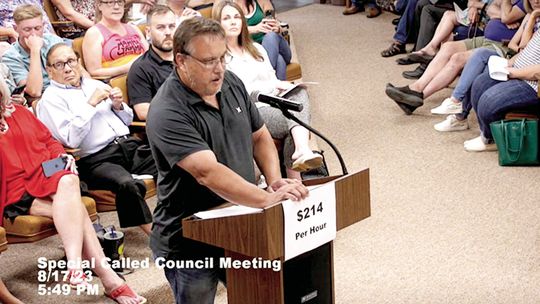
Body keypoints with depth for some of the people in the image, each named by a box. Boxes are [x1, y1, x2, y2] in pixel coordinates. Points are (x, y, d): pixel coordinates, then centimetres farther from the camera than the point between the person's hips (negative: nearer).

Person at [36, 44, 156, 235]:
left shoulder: (95, 84, 24)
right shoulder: (51, 98, 5)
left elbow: (127, 120, 30)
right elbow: (71, 140, -10)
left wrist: (118, 105, 8)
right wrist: (91, 103, -9)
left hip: (129, 145, 7)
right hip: (96, 160, -6)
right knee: (128, 185, -37)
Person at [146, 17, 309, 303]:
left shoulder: (231, 83, 0)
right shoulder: (167, 113, -24)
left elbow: (260, 137, 11)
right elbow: (208, 172, -35)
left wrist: (274, 180, -7)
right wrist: (268, 199, -42)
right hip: (189, 245, -6)